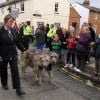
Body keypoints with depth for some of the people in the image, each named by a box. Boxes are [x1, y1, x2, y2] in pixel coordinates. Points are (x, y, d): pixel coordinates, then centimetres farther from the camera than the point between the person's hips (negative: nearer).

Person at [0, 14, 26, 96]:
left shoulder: (14, 30, 2)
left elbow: (17, 41, 10)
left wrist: (23, 49, 9)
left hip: (13, 54, 3)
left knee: (15, 71, -1)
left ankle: (18, 89, 2)